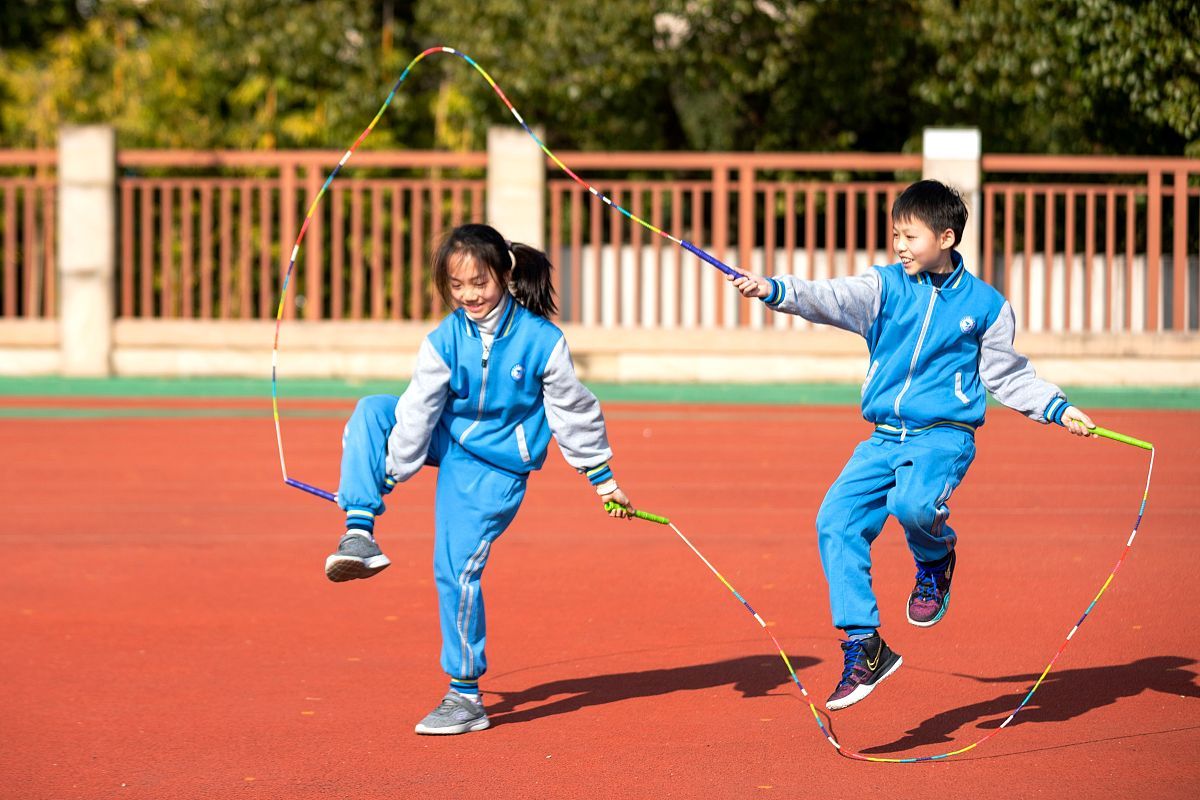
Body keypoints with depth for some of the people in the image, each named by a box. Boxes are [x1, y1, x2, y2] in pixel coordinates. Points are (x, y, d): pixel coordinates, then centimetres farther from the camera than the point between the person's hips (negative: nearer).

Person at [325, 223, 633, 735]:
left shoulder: (541, 341, -18)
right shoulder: (443, 342, -12)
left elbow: (573, 410, -7)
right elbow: (417, 412, -10)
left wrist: (603, 480, 0)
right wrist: (383, 479, -10)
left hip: (495, 466, -4)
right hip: (447, 442, 4)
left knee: (457, 569, -13)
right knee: (371, 410, -15)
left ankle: (466, 697, -1)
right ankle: (360, 535, -16)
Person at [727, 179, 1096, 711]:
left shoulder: (985, 305, 3)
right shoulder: (885, 286, 6)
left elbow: (1007, 376, 13)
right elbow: (831, 299, -10)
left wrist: (1058, 409, 3)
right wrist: (775, 291, -26)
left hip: (944, 434, -4)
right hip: (884, 438, 4)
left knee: (913, 503, -34)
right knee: (836, 521, -14)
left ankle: (936, 559, 4)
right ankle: (864, 647, -6)